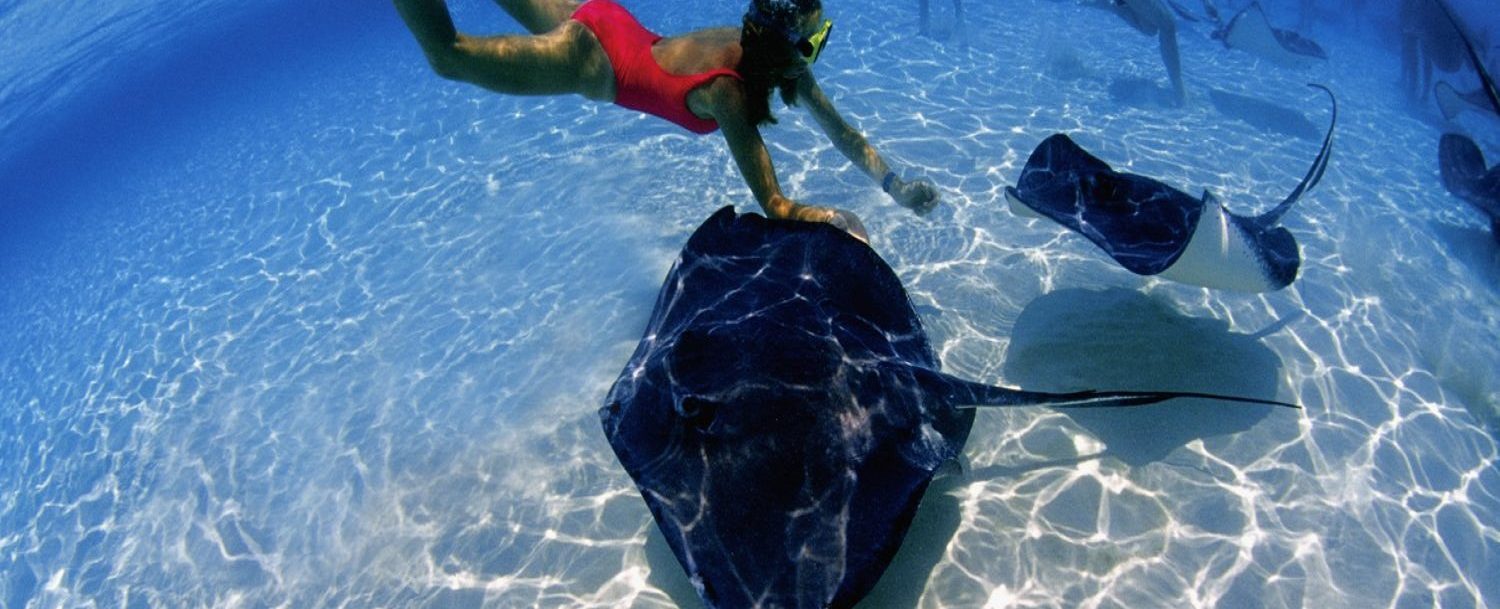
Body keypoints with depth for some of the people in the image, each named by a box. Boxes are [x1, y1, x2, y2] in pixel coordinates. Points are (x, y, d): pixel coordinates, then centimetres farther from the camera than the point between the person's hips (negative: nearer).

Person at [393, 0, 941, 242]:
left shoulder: (776, 55, -15)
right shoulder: (730, 91, -37)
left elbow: (842, 132, -6)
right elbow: (775, 206, -34)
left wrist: (898, 188, -13)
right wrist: (838, 218, -24)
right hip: (589, 64, -7)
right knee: (449, 54, 7)